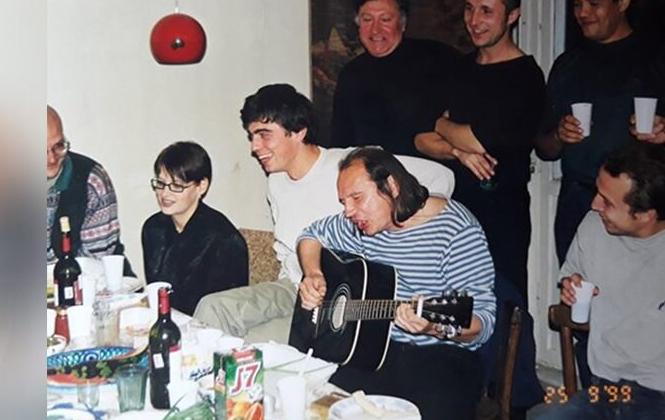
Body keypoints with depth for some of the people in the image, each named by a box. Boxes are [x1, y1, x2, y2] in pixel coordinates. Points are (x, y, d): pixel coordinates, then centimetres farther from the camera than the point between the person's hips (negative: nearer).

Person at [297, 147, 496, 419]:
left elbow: (483, 321, -14)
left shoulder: (458, 230, -12)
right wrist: (312, 274, 5)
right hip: (375, 348, 4)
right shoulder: (365, 223, 8)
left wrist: (435, 327, -34)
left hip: (442, 356, -4)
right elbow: (313, 234, 25)